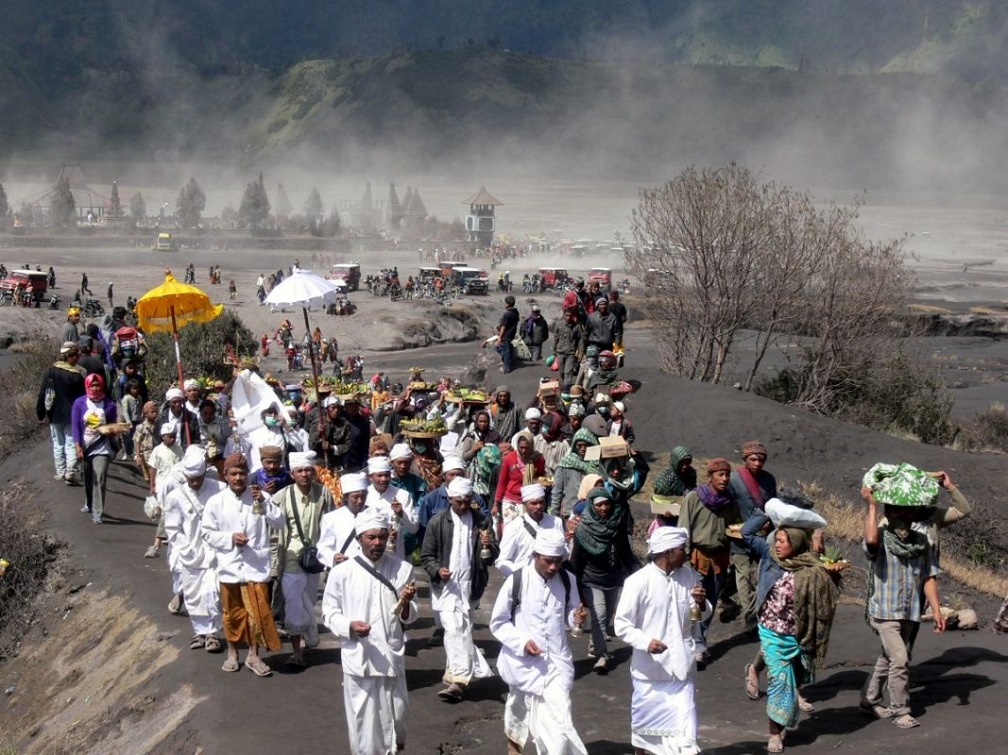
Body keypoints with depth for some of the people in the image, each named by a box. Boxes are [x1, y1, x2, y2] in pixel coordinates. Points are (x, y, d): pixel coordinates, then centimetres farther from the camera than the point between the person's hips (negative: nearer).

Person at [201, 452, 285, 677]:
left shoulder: (260, 497, -3)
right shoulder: (216, 502, -2)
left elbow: (279, 523, -6)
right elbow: (208, 533, 2)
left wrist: (264, 503, -19)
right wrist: (230, 538, -13)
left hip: (256, 566, -1)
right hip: (229, 566, 1)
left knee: (258, 611, 1)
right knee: (231, 612, 13)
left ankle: (253, 655, 15)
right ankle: (232, 652, 30)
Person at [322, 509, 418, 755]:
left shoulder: (402, 569, 1)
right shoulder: (342, 572, -4)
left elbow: (409, 617, 6)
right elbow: (329, 613, 2)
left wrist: (405, 604, -16)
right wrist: (350, 626, -16)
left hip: (392, 657, 2)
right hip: (358, 658, -2)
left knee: (396, 717, 9)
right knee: (362, 719, 1)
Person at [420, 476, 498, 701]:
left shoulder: (481, 521, 5)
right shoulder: (438, 522, 1)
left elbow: (492, 557, 3)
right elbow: (426, 556, 5)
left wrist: (488, 547, -19)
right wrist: (437, 570, -15)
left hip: (469, 588, 2)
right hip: (446, 587, -2)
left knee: (460, 631, 9)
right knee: (454, 629, -16)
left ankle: (455, 678, 19)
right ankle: (462, 677, -17)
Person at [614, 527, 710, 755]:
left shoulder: (688, 576, 0)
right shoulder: (639, 581, -15)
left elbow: (702, 615, 12)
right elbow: (621, 624, -13)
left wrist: (702, 604, -12)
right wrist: (645, 641, -29)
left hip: (681, 666, 3)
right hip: (650, 667, -3)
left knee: (684, 725, -4)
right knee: (644, 722, 17)